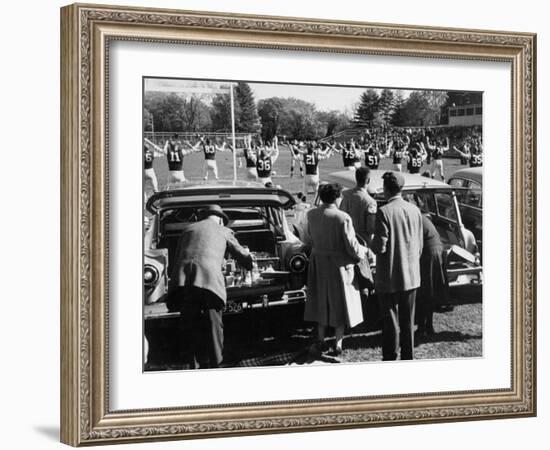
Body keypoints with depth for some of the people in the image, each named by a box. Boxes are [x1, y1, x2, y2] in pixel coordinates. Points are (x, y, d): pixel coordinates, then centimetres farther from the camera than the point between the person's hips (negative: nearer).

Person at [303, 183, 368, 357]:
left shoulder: (312, 215, -5)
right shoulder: (343, 218, -19)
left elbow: (307, 240, 7)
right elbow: (352, 247, -17)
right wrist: (363, 251, 4)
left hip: (318, 263, 4)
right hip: (339, 265, -4)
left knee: (322, 301, 20)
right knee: (340, 303, 11)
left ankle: (320, 340, 19)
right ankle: (338, 345, 16)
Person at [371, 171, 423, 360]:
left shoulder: (384, 212, -16)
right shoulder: (415, 210, 2)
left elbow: (380, 247, -18)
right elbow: (420, 246, 8)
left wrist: (372, 244, 4)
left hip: (390, 277, -5)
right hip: (411, 276, 5)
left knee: (391, 322, 2)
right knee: (408, 321, 13)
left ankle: (390, 358, 7)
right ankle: (408, 357, 20)